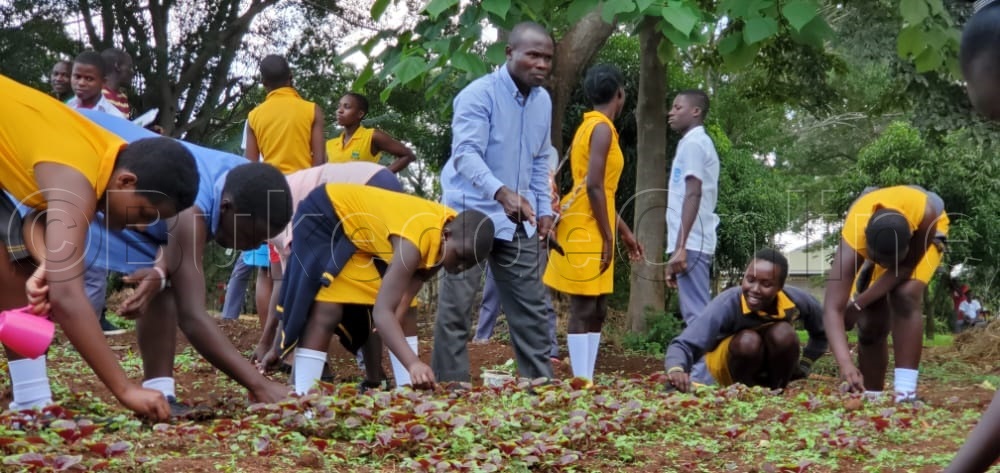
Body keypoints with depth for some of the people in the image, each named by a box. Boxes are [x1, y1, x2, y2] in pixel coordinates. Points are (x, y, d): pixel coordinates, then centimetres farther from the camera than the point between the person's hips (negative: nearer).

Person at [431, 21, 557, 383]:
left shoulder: (543, 101, 8)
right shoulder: (479, 94, -14)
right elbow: (466, 154, -26)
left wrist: (544, 210, 10)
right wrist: (502, 192, -41)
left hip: (518, 222, 7)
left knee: (531, 308, 9)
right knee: (455, 308, -4)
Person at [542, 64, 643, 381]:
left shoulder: (591, 127, 18)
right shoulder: (602, 128, -11)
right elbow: (594, 186, -20)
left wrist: (624, 232, 24)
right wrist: (607, 236, -17)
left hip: (592, 229, 10)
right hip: (586, 229, -10)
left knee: (596, 311, 10)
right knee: (583, 310, -9)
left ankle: (587, 381, 12)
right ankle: (582, 383, -8)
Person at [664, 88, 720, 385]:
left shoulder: (693, 143, -7)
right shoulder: (698, 143, 22)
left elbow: (692, 196, -17)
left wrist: (680, 246, -23)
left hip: (690, 244, -10)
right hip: (694, 244, 10)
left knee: (696, 314, -12)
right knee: (697, 314, 9)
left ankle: (700, 379, -13)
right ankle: (699, 377, 11)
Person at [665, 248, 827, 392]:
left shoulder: (798, 301, -23)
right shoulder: (727, 304, -34)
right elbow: (684, 344, -44)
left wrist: (803, 366, -3)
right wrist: (676, 370, -64)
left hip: (775, 365, 3)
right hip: (732, 365, -3)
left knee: (783, 334, -29)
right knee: (747, 341, -35)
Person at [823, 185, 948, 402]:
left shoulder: (925, 214, -45)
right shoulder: (852, 240, -43)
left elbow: (906, 266, -28)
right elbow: (832, 309, -49)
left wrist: (858, 304, -32)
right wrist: (846, 364, -63)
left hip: (922, 231, -1)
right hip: (874, 240, 1)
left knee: (906, 295, -26)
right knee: (870, 323, -6)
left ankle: (906, 393, -26)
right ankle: (872, 395, 13)